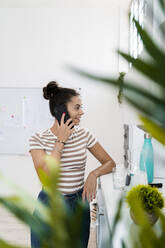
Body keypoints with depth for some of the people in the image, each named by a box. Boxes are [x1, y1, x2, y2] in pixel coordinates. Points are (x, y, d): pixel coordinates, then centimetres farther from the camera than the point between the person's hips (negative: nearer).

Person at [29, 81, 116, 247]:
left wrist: (94, 174, -15)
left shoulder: (84, 134, -1)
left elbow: (109, 163, 6)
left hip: (78, 204, 3)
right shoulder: (38, 140, -10)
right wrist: (61, 141, -19)